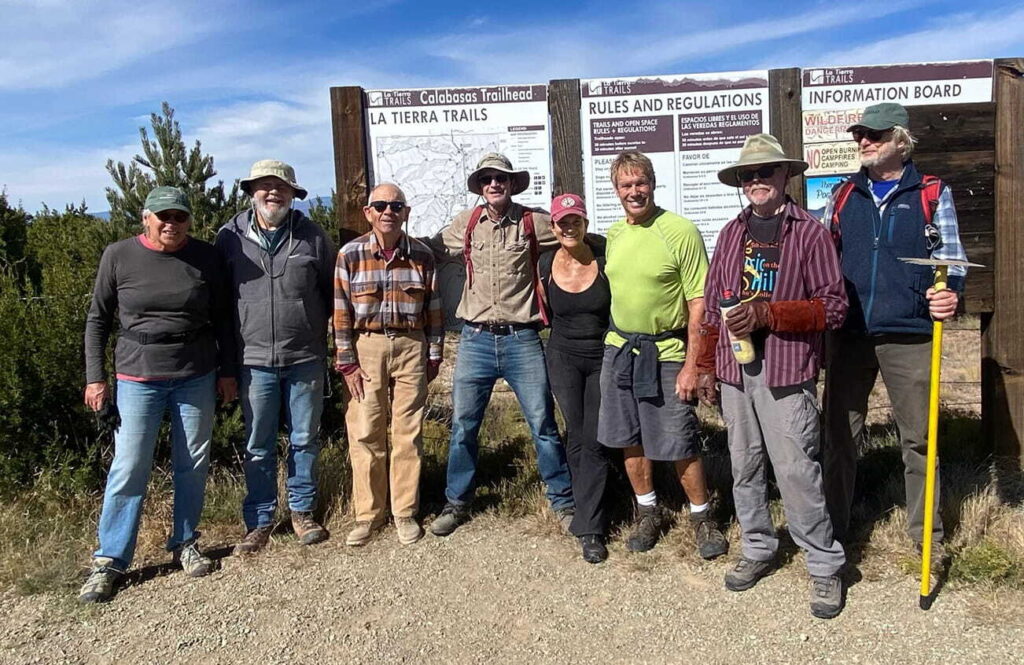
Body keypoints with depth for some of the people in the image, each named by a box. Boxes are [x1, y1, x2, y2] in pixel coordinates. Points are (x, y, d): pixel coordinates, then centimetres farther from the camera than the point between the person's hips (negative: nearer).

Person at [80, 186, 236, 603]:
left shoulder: (205, 257, 0)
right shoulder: (119, 256, -3)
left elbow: (221, 318, 7)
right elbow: (97, 320, 3)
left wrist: (227, 372, 6)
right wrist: (95, 377, 0)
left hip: (196, 379, 2)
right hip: (138, 380, -1)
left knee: (193, 466, 8)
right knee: (128, 470, -2)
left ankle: (186, 544, 25)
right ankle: (110, 560, 11)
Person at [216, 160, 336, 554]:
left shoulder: (312, 237, 1)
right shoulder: (230, 237, 1)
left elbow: (331, 292, 10)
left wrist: (315, 328, 7)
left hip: (306, 358, 1)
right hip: (254, 359, 0)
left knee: (305, 440, 11)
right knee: (258, 445, 8)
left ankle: (302, 512, 28)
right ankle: (259, 521, 22)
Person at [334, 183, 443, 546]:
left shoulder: (422, 254, 2)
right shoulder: (350, 254, -3)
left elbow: (433, 308, 7)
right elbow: (341, 312, -2)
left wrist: (434, 355, 6)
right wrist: (347, 363, -5)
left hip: (411, 346, 1)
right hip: (367, 346, -1)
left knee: (408, 432, 6)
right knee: (365, 433, 3)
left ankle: (405, 513, 19)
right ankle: (368, 514, 18)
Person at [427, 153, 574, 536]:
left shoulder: (534, 222, -1)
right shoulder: (465, 224, 7)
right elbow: (430, 250, 22)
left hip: (522, 340, -2)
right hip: (475, 339, 2)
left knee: (543, 424, 4)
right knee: (463, 426, 9)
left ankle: (563, 501, 21)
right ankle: (456, 503, 26)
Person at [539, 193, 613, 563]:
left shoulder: (604, 257, -10)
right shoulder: (546, 265, -3)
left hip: (604, 357, -1)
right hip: (564, 357, 2)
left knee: (594, 441, -2)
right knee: (576, 436, 5)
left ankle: (589, 528, 6)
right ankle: (589, 510, 26)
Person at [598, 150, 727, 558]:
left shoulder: (681, 231, -11)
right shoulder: (613, 234, 7)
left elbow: (699, 303, -12)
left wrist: (692, 365, -15)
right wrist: (615, 341, 12)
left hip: (666, 353, -5)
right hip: (618, 349, 6)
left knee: (680, 445, 1)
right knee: (630, 440, 13)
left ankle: (702, 518, 23)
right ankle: (649, 513, 31)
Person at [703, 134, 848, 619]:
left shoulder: (809, 232, -2)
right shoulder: (731, 233, 12)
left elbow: (833, 306, -7)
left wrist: (767, 314, -17)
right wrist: (706, 366, 14)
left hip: (786, 372, -5)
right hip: (734, 372, 5)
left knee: (797, 472, -4)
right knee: (744, 467, 13)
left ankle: (825, 565, 14)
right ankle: (757, 549, 30)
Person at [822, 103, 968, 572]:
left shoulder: (933, 194, 5)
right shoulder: (843, 196, 12)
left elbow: (950, 257, 1)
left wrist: (950, 294, -19)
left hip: (909, 336, -2)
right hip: (849, 335, 2)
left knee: (919, 437, 7)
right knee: (839, 433, 9)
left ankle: (927, 534, 22)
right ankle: (833, 528, 22)